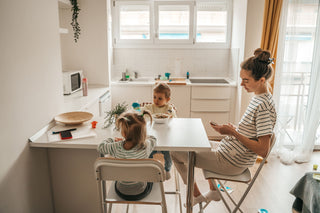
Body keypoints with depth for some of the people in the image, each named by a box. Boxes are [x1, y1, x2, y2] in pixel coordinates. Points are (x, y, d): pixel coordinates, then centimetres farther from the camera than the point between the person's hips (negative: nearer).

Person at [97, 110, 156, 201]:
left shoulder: (116, 148, -26)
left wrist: (112, 140, 11)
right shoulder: (146, 146, -26)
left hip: (121, 193, 1)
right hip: (141, 193, 0)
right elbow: (153, 138, -1)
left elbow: (101, 147, -4)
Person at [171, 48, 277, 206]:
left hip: (230, 163, -10)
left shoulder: (264, 106, -25)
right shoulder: (258, 98, 4)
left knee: (176, 153, -2)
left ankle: (197, 196, 18)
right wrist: (233, 128, 0)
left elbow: (263, 150, -27)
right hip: (228, 151, 10)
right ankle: (213, 192, 37)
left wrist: (233, 133, -24)